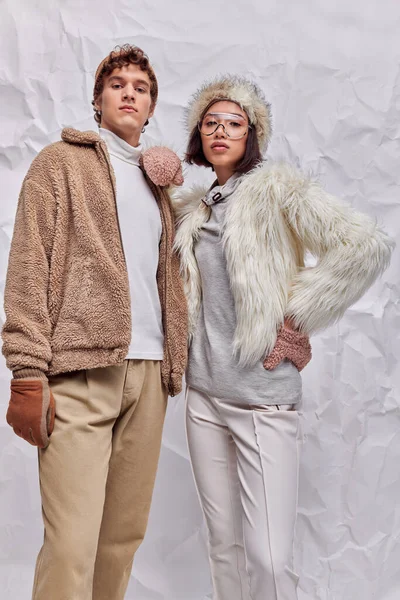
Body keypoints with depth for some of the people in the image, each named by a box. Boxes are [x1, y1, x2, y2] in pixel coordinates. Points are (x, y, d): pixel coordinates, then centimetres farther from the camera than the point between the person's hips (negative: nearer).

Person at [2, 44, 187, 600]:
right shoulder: (60, 162, 9)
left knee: (125, 534, 8)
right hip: (80, 371, -5)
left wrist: (173, 366, 12)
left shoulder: (159, 181, 25)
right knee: (72, 543, -9)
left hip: (148, 371, 5)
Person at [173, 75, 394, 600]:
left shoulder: (278, 188, -5)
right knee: (224, 543, 13)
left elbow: (368, 246, -16)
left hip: (263, 397, -5)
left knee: (268, 558, -6)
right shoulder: (193, 208, 13)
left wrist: (296, 314, -12)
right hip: (204, 392, 6)